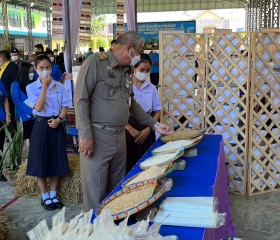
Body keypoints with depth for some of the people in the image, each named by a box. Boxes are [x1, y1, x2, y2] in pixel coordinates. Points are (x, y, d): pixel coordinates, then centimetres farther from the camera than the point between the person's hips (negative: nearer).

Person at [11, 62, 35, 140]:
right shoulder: (16, 85, -5)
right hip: (23, 117, -3)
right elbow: (17, 102, -11)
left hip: (35, 117, 4)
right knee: (23, 139, 3)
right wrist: (31, 112, -17)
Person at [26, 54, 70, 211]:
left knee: (57, 161, 7)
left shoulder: (60, 86, 3)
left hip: (57, 125, 3)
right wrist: (44, 86, -17)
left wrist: (58, 119, -14)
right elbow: (38, 107, -17)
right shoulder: (31, 87, -4)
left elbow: (65, 107, 4)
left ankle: (53, 195, 22)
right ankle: (45, 197, 16)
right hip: (41, 125, -2)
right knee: (41, 161, 2)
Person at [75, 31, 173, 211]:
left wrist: (154, 124, 20)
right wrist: (85, 135, -20)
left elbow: (132, 103, 23)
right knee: (96, 192, 0)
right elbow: (81, 99, -15)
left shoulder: (126, 70, 15)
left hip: (120, 136, 8)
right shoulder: (95, 63, -10)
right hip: (97, 136, -7)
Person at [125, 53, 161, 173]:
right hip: (128, 128, -3)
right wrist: (130, 129, -14)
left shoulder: (151, 88, 5)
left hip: (146, 129, 3)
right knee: (128, 164, -1)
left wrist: (148, 129, -6)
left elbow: (157, 111, 7)